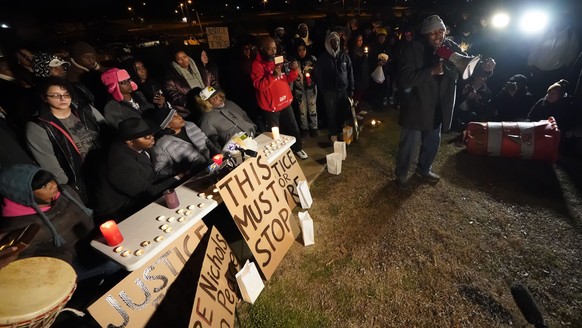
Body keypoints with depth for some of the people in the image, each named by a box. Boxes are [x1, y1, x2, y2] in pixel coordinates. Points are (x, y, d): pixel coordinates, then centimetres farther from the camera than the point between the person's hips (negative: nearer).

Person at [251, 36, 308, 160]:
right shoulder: (257, 64, -10)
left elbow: (288, 79, 12)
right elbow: (258, 85, -21)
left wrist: (294, 70, -8)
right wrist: (273, 75, -32)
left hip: (285, 101, 6)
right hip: (270, 105, -6)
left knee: (293, 127, 15)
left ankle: (297, 148, 35)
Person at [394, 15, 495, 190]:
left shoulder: (452, 48, 1)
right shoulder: (413, 50, -14)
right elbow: (405, 79, -24)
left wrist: (483, 67, -19)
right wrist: (432, 71, -30)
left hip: (438, 109, 6)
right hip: (416, 107, -5)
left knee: (433, 142, 21)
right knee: (409, 145, 7)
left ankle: (423, 169, 45)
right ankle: (401, 174, 28)